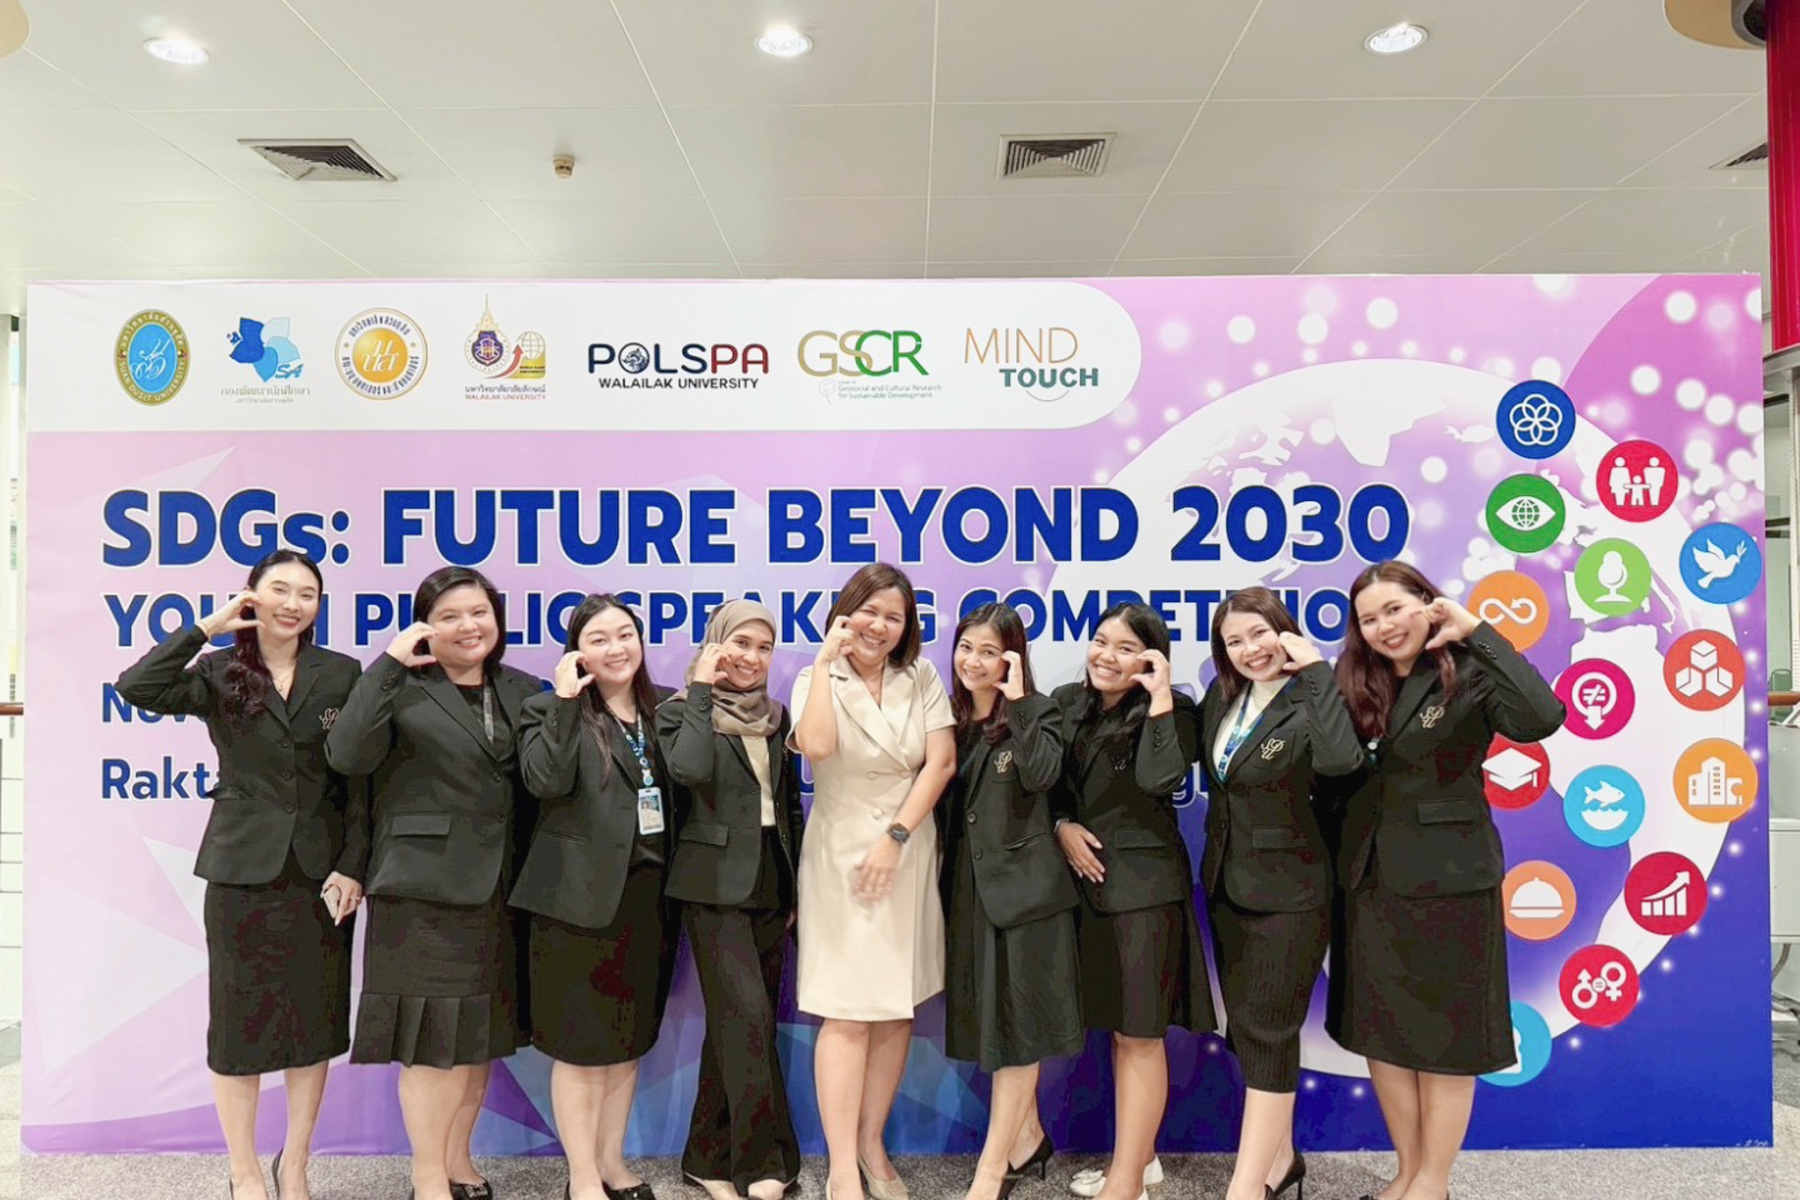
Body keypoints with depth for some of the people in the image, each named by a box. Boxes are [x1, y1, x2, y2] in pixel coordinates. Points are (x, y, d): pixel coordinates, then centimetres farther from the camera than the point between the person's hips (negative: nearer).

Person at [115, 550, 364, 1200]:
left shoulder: (342, 674, 1)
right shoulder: (218, 673, 1)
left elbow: (358, 779, 0)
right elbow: (137, 689, -19)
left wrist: (352, 867, -6)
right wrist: (206, 626, -16)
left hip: (320, 869, 1)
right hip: (242, 867, -1)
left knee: (315, 1019, 10)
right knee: (239, 1019, 9)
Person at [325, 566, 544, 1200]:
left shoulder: (522, 691, 9)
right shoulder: (403, 688, -3)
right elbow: (348, 755, -19)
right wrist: (387, 665, -18)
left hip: (496, 886, 5)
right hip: (424, 886, -4)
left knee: (481, 1034, 14)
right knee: (431, 1035, 2)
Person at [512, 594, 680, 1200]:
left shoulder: (664, 709, 10)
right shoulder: (553, 709, -4)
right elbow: (546, 781, -21)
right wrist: (564, 701, -23)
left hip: (648, 896, 5)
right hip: (581, 897, -5)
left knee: (628, 1038, 16)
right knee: (579, 1043, 5)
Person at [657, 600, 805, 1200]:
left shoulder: (775, 716, 12)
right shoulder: (682, 710, -3)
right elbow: (691, 770, -24)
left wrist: (796, 887, 12)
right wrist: (701, 690, -15)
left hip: (771, 884, 5)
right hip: (717, 884, -5)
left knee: (735, 1022, 11)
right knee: (748, 1017, -10)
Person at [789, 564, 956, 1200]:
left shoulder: (922, 679, 3)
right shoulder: (819, 680, -3)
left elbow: (941, 762, -4)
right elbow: (816, 746, -23)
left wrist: (895, 836, -11)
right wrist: (826, 660, -17)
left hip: (908, 854, 3)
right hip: (841, 856, -3)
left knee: (897, 1010, 9)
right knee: (848, 1015, -5)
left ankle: (872, 1145, 23)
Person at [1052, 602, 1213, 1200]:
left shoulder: (1169, 711, -6)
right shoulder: (1065, 702, 7)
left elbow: (1158, 780, -24)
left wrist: (1160, 694, -20)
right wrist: (1061, 826, -6)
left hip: (1145, 886, -5)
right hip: (1086, 880, 6)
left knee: (1139, 1032, 0)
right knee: (1118, 1026, 17)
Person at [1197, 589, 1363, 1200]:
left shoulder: (1309, 702, -17)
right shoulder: (1220, 697, 3)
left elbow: (1340, 759, -37)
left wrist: (1315, 669, -31)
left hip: (1287, 892, -7)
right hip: (1227, 884, 8)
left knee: (1266, 1034, -1)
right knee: (1248, 1028, 17)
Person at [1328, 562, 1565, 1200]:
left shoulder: (1468, 674, -9)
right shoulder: (1360, 685, 5)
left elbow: (1541, 718, -29)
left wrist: (1478, 632, -24)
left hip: (1447, 882, -5)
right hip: (1370, 882, 6)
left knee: (1444, 1039, 9)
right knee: (1379, 1033, 15)